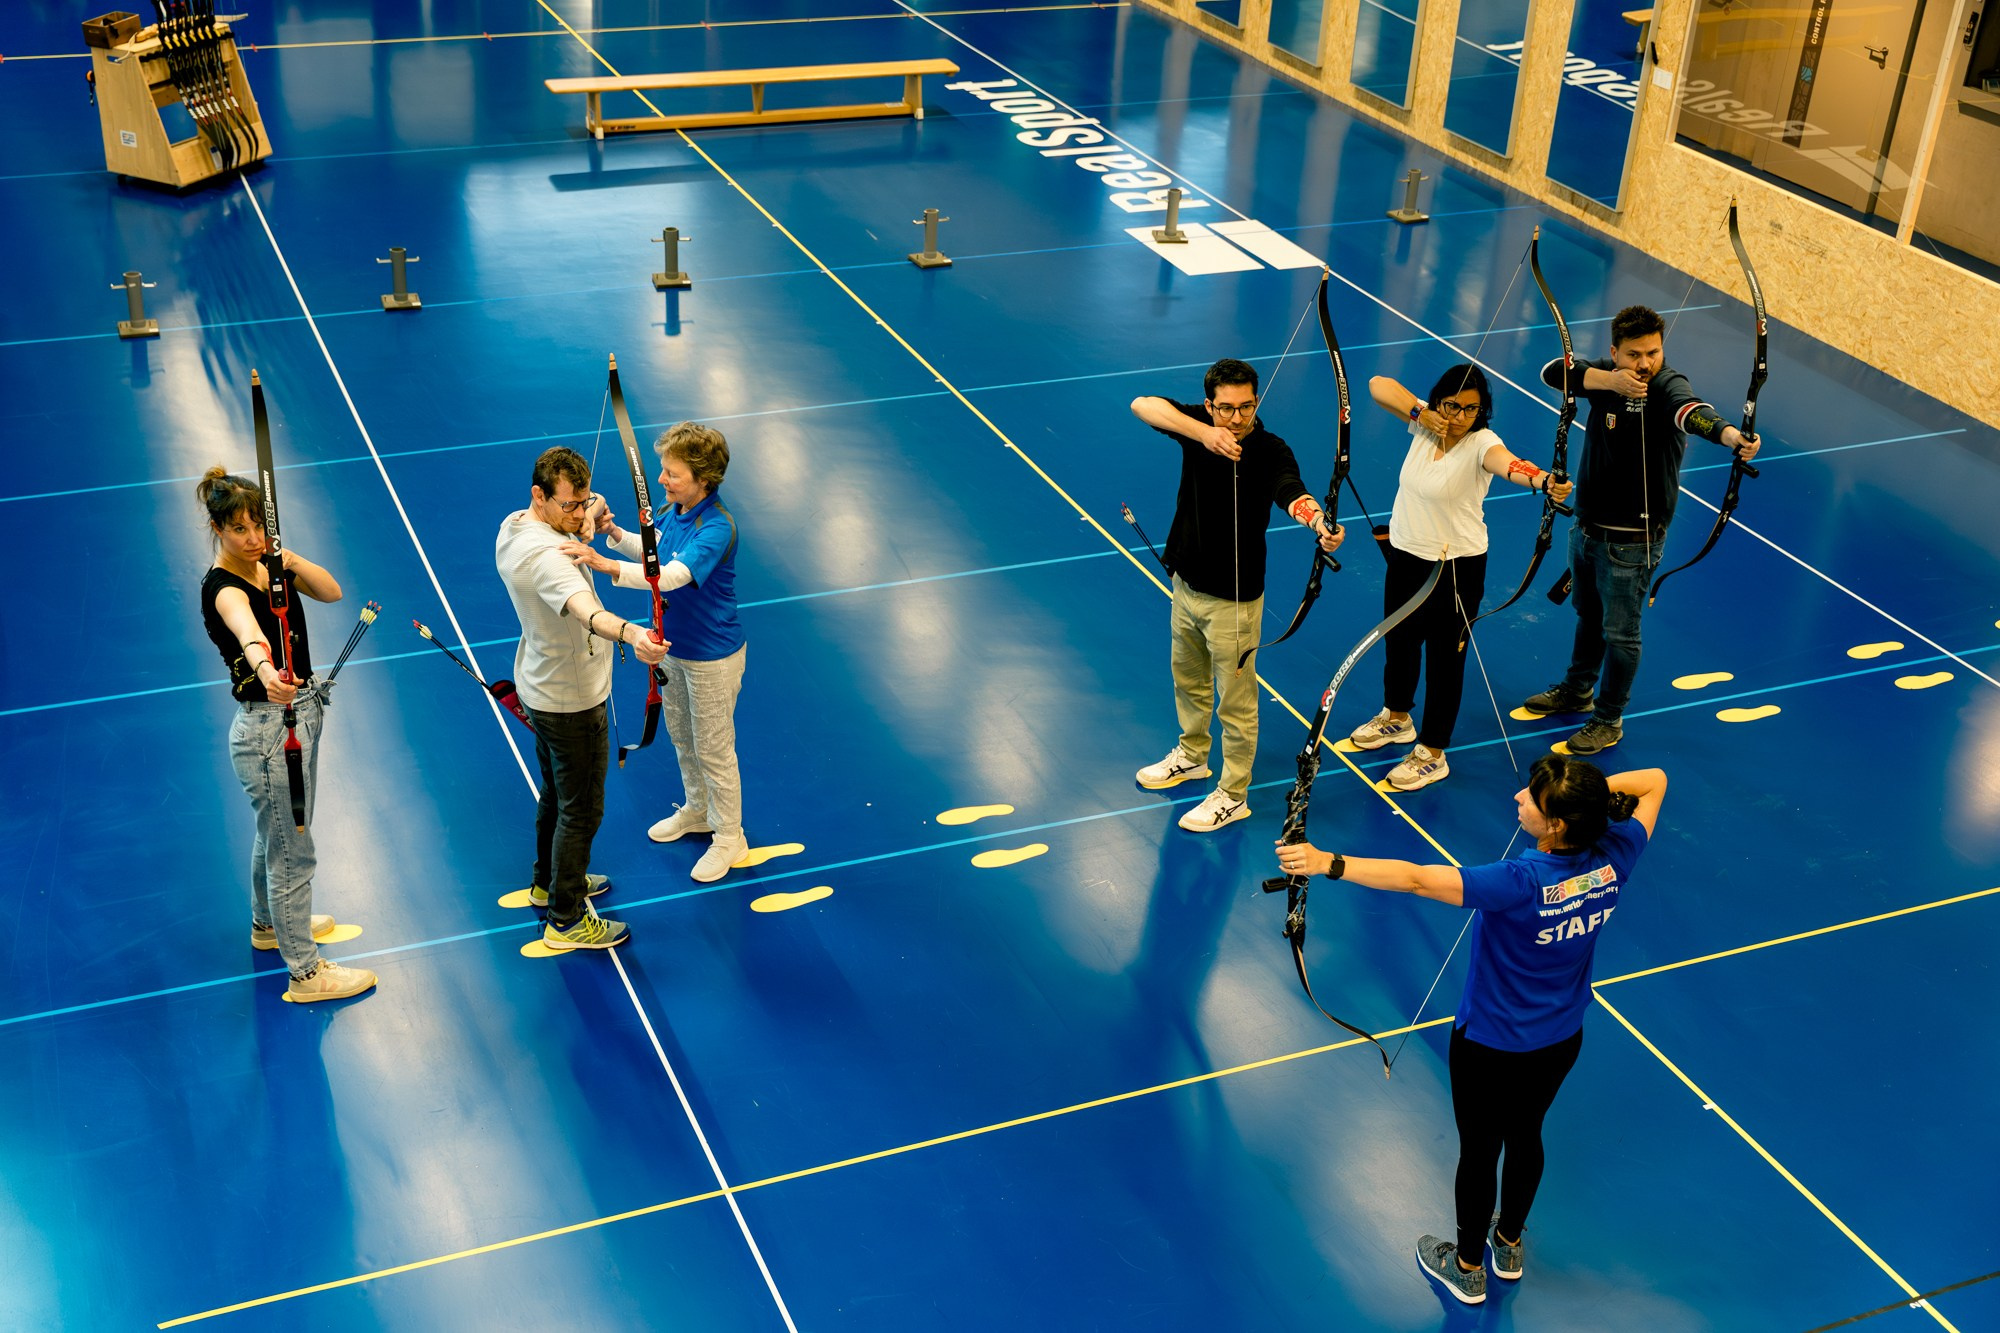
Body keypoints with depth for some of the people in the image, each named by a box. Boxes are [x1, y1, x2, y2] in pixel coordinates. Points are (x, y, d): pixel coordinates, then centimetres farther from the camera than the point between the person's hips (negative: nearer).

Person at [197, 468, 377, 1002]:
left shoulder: (271, 568, 2)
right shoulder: (222, 588, -24)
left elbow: (332, 592, -11)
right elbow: (246, 628, -47)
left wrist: (291, 561, -27)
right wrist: (264, 668, -67)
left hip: (300, 711, 9)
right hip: (267, 727, -9)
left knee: (276, 834, 29)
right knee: (291, 853, 1)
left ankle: (269, 923, 51)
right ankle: (305, 973, 13)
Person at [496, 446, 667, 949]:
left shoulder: (512, 527, -4)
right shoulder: (546, 556, -35)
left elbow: (565, 541, 16)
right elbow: (584, 610, -54)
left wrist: (586, 530, -8)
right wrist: (631, 633, -72)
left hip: (541, 689, 10)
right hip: (573, 701, -10)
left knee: (556, 792, 27)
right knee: (580, 810, 6)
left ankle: (549, 882, 47)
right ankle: (566, 920, 19)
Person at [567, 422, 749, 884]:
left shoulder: (717, 527, -33)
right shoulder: (676, 509, -7)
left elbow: (673, 575, -47)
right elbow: (655, 551, 13)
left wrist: (605, 564, -57)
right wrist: (615, 533, -6)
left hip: (712, 656, -8)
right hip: (674, 645, 9)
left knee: (713, 751, 9)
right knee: (681, 735, 26)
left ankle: (729, 838, 30)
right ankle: (697, 810, 50)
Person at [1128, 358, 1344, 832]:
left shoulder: (1270, 452, -24)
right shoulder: (1196, 423, -11)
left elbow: (1292, 493, -43)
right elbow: (1142, 404, -27)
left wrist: (1321, 523, -66)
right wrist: (1201, 433, -43)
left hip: (1233, 597, -6)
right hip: (1186, 580, 6)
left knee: (1235, 700, 9)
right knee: (1188, 678, 28)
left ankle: (1233, 794, 27)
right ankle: (1192, 754, 53)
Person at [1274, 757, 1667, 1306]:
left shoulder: (1520, 884, -38)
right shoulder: (1613, 858, -20)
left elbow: (1416, 880, -45)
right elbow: (1654, 781, -3)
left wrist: (1327, 863, -45)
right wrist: (1595, 787, -13)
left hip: (1490, 1049, -6)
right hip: (1562, 1042, 6)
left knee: (1479, 1151, 18)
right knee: (1525, 1137, 29)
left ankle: (1467, 1269, 42)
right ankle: (1509, 1245, 53)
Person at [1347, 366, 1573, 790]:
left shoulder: (1480, 442, -22)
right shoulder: (1426, 423, -6)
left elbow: (1507, 463, -44)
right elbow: (1378, 385, -8)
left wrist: (1543, 480, -66)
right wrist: (1419, 412, -23)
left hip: (1456, 567, -7)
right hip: (1405, 553, 7)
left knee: (1445, 656, 5)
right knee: (1399, 637, 25)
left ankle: (1433, 754, 20)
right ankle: (1397, 717, 51)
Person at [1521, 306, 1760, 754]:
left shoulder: (1667, 385, -21)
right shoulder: (1606, 375, -4)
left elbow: (1689, 409, -43)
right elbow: (1552, 371, -19)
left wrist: (1730, 435, -65)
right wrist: (1608, 381, -31)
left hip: (1630, 540, -6)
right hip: (1587, 526, 6)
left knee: (1619, 631, 5)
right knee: (1588, 614, 26)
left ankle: (1609, 720, 23)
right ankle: (1578, 690, 47)